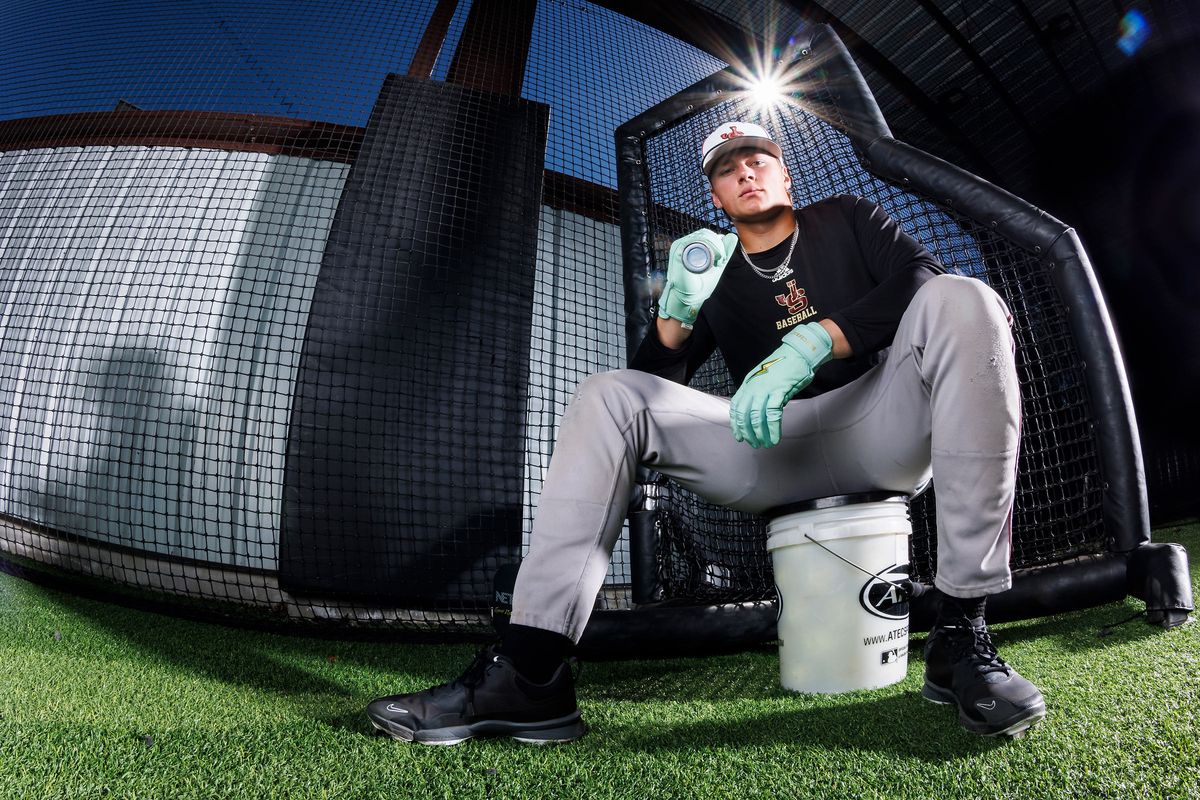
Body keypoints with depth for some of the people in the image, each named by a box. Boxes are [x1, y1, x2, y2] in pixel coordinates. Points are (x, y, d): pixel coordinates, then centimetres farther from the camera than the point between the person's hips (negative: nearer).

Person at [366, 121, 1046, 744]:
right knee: (607, 397, -13)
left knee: (962, 301, -27)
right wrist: (678, 307, -12)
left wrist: (808, 342, -22)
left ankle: (962, 633, -30)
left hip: (882, 423, -1)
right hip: (778, 451, 2)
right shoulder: (717, 278, 18)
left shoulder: (847, 219, 15)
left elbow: (923, 277, -7)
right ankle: (531, 672, -25)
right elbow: (655, 383, 8)